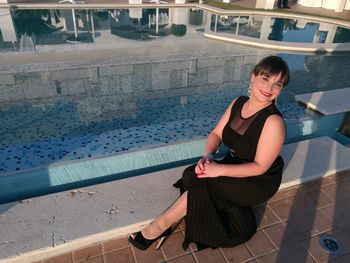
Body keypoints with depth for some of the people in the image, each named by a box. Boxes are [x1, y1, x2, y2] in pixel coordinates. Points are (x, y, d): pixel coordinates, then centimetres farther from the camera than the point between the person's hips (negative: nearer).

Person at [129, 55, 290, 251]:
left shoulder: (274, 121, -25)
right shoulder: (238, 103, -5)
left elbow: (260, 167, -22)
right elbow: (216, 134, 1)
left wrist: (220, 170, -28)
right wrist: (208, 156, -20)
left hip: (259, 181, -6)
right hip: (235, 164, 6)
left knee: (202, 184, -23)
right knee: (191, 175, -18)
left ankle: (160, 226, -7)